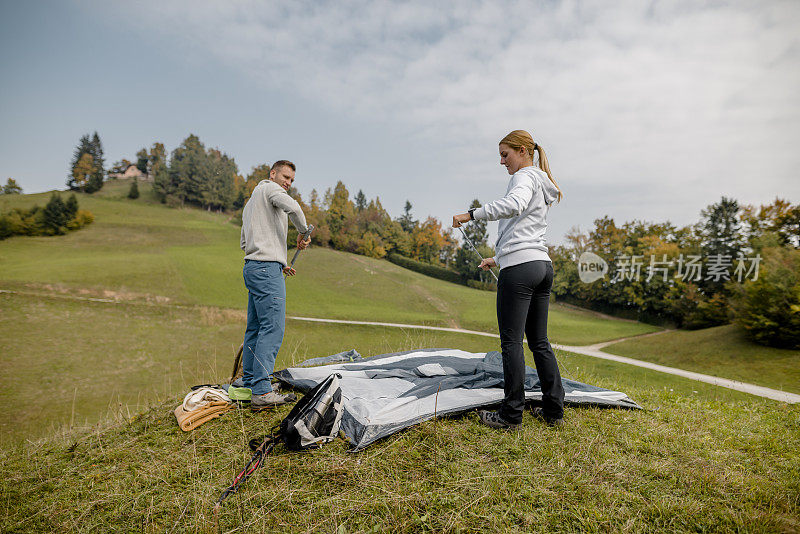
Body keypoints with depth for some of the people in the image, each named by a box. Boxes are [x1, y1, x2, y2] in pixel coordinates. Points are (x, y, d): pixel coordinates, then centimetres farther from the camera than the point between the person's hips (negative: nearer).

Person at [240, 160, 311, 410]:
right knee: (272, 329, -13)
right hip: (267, 269, -10)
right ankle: (261, 392, -15)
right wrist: (303, 233, -5)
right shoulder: (269, 188, 1)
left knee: (255, 329, 11)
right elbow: (292, 206, -22)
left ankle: (249, 384, 18)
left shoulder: (251, 201, 28)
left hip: (252, 267, 10)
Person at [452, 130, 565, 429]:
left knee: (511, 341, -4)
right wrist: (499, 258, 31)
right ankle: (554, 410, 19)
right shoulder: (543, 186, 26)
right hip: (543, 266, 10)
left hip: (519, 269, -10)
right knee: (539, 341, 12)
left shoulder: (526, 177, -3)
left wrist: (471, 214, -22)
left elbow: (513, 205, -28)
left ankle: (511, 414, 4)